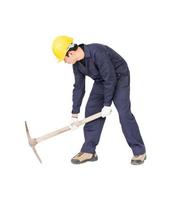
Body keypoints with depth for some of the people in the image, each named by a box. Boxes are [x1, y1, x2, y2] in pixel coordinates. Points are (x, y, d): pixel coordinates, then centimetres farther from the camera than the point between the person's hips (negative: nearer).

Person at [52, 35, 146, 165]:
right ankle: (88, 151, 7)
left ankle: (139, 152, -7)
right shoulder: (77, 64, -8)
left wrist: (107, 104, -25)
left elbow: (110, 79, -30)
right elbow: (79, 88, 2)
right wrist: (75, 114, 3)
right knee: (91, 111, 0)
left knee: (124, 113, -17)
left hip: (119, 77, -8)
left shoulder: (97, 52, -34)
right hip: (101, 81, 8)